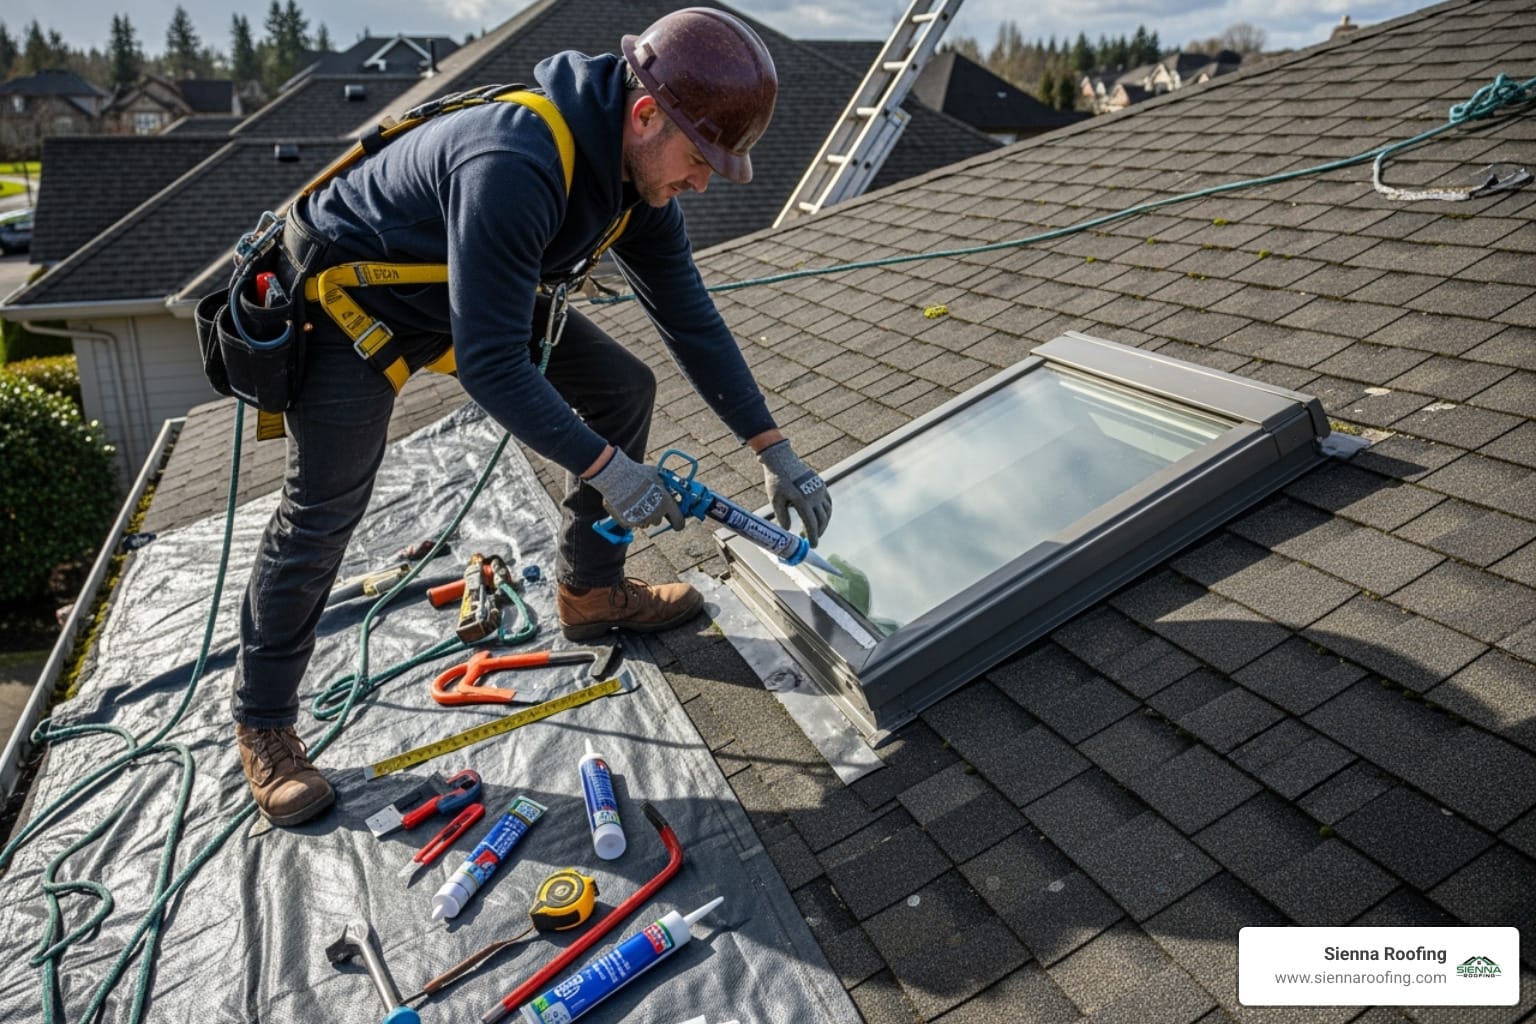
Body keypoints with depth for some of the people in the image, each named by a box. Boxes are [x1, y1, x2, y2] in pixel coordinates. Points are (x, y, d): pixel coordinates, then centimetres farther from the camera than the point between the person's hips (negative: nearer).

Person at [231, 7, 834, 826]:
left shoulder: (637, 172, -11)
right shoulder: (514, 170, -39)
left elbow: (689, 318, -5)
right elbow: (488, 363, -37)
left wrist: (775, 451, -7)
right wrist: (604, 467, -34)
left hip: (481, 293, 8)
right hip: (350, 302, -8)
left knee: (622, 390, 1)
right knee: (320, 514, -6)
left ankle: (590, 591, 18)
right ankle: (263, 726, 14)